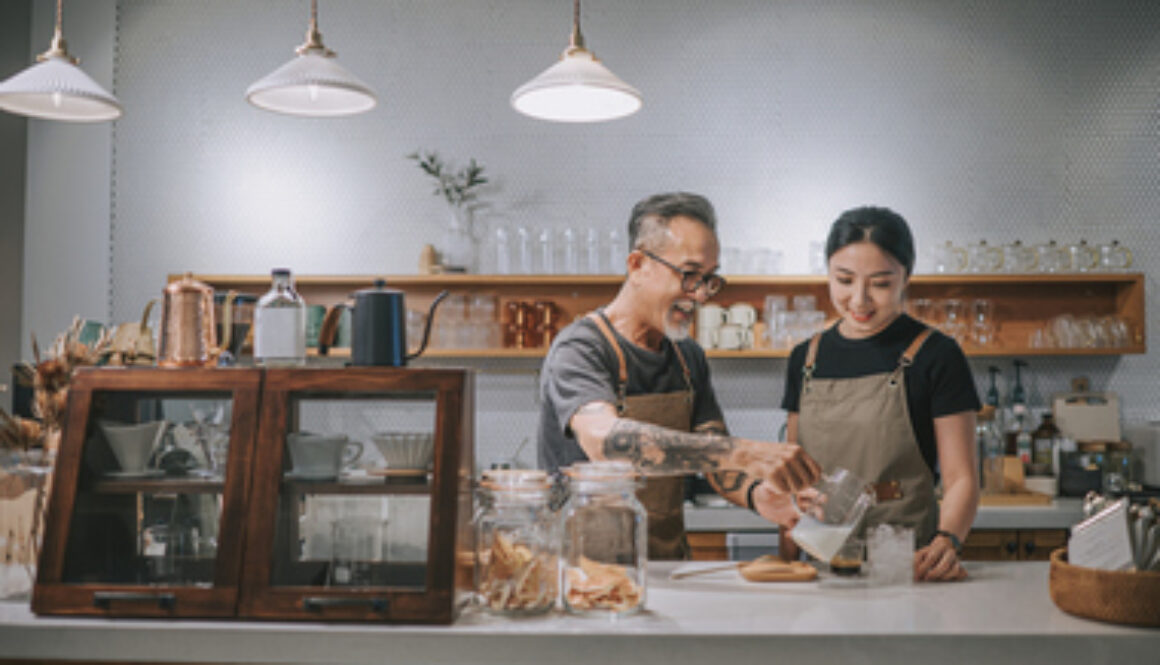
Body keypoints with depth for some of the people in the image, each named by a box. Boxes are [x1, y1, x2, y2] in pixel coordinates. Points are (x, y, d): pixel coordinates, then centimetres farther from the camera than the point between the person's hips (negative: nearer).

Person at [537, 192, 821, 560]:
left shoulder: (690, 358, 11)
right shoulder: (579, 350, -13)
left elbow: (718, 461, 10)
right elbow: (603, 440, -32)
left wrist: (757, 493, -14)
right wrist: (743, 452, -39)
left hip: (669, 568, 6)